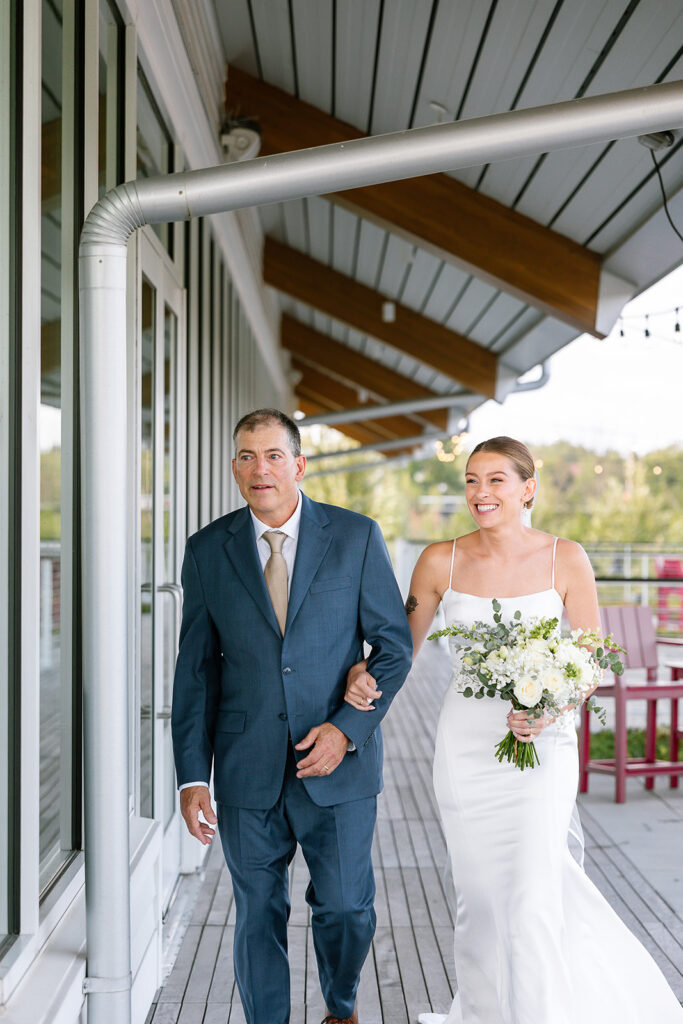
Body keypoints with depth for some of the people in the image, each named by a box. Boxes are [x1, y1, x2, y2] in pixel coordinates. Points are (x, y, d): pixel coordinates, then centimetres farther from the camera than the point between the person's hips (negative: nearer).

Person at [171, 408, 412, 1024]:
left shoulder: (357, 537, -2)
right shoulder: (208, 551, 1)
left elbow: (394, 645, 0)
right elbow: (195, 669, 3)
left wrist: (347, 727, -12)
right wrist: (193, 776, -2)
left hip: (339, 766, 0)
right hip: (247, 772, 1)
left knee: (346, 908, 10)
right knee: (258, 916, 10)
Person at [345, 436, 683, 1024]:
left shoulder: (565, 559, -6)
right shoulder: (440, 562, -2)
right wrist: (364, 674, -14)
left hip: (541, 746, -2)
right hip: (465, 746, 2)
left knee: (531, 895, -8)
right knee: (480, 897, 14)